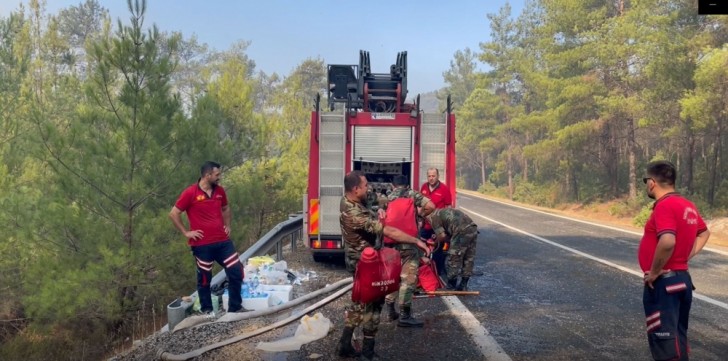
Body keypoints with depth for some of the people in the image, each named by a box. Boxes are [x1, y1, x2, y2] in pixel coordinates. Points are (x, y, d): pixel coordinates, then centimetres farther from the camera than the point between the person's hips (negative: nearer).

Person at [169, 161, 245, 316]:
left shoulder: (220, 190, 7)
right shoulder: (190, 193, -11)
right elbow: (173, 214, -6)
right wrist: (186, 232, -7)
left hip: (223, 241, 5)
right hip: (202, 244, -5)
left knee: (237, 271, 3)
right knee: (204, 278, 9)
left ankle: (235, 307, 17)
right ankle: (207, 310, 27)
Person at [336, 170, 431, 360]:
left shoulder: (348, 202, -4)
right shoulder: (355, 215, -34)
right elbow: (389, 232, -34)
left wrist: (377, 217, 4)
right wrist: (417, 241, -29)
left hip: (361, 261, 9)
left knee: (360, 301, 18)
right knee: (372, 303, 6)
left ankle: (344, 344, 26)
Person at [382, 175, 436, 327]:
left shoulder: (388, 198, 13)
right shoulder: (412, 194, 2)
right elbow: (431, 206, -8)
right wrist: (420, 216, 8)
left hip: (390, 242, 5)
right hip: (408, 241, -5)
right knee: (408, 278, -2)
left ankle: (391, 311, 22)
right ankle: (405, 316, -1)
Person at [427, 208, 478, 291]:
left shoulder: (433, 217, 6)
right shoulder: (441, 212, 32)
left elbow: (442, 235, -1)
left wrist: (436, 241, 19)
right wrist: (437, 236, 29)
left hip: (462, 231, -9)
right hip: (473, 227, 9)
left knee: (454, 260, 7)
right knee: (469, 259, 16)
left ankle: (451, 286, 18)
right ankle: (463, 285, 24)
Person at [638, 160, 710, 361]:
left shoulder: (664, 206, -20)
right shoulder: (687, 206, 10)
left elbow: (667, 242, -34)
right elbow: (704, 233, 26)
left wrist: (654, 272, -21)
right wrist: (686, 257, 16)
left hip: (663, 283, -9)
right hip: (681, 279, 9)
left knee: (663, 340, -2)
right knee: (677, 337, 18)